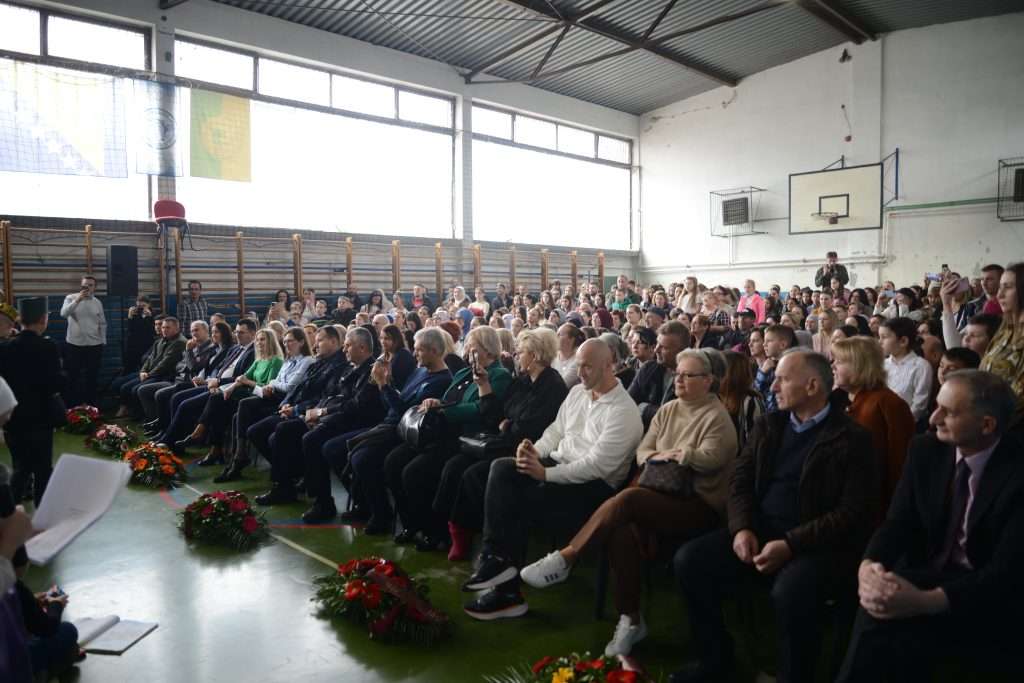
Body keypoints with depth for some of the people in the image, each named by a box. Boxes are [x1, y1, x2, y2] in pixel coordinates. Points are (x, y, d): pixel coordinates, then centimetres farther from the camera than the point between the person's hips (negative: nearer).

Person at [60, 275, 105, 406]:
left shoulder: (98, 303, 7)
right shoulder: (71, 298, -1)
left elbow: (102, 324, 13)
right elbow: (63, 313, -19)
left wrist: (103, 341, 10)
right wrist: (77, 300, -26)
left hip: (94, 344, 2)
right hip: (74, 344, -2)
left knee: (92, 377, 7)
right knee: (73, 376, 4)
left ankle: (91, 406, 17)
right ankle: (71, 406, 14)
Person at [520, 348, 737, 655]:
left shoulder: (717, 418, -5)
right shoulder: (668, 410, 15)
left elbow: (709, 459, -20)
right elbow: (642, 452, 11)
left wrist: (662, 453, -14)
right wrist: (660, 456, -12)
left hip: (699, 505, -6)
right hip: (663, 495, 6)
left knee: (628, 498, -32)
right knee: (623, 531, -28)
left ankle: (565, 558, -25)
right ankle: (630, 619, -17)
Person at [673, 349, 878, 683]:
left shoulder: (852, 438, -5)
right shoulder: (769, 424, 12)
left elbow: (853, 513, -13)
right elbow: (741, 480, 9)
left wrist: (790, 544, -22)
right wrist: (742, 528, -10)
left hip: (817, 543, -5)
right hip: (759, 530, 6)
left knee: (790, 591, -36)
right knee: (689, 560, -13)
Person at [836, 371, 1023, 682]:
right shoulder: (926, 450, -3)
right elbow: (898, 521, -3)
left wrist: (926, 601, -35)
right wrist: (869, 564, -25)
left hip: (988, 592, -3)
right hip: (925, 573, 4)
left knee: (911, 629, -30)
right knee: (878, 605, -27)